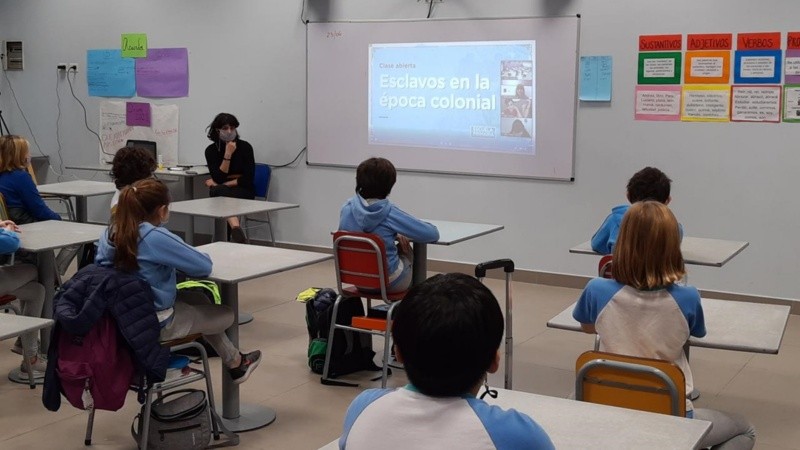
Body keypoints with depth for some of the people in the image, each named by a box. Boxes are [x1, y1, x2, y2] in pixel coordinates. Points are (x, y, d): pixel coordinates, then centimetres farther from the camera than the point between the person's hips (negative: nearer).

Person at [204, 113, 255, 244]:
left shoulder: (245, 147, -3)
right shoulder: (211, 150, 2)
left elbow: (248, 179, -8)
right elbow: (218, 178, -9)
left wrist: (222, 184, -10)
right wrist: (228, 154, -17)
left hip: (243, 191, -2)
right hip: (222, 191, 2)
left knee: (220, 191, -33)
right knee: (218, 190, -35)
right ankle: (236, 228, -57)